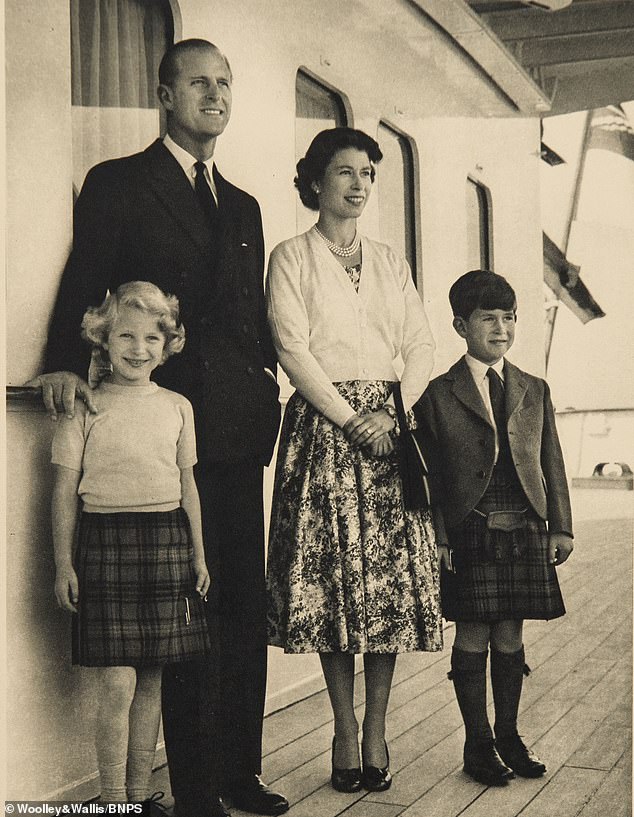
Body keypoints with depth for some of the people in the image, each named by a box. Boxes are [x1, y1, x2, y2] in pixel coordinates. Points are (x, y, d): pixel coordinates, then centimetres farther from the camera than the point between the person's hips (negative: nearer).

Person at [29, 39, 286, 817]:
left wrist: (265, 377, 8)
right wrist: (66, 364, -20)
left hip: (237, 430, 6)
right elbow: (82, 287, -4)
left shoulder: (242, 205, 21)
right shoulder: (118, 184, 3)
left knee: (245, 606, 11)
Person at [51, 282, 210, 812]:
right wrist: (63, 564, -3)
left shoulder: (177, 407, 9)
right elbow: (65, 490, 0)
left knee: (151, 680, 9)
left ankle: (140, 793, 21)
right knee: (117, 684, -5)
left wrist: (198, 554, 13)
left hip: (167, 543, 4)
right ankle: (113, 799, 9)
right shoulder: (84, 407, -1)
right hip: (105, 544, -3)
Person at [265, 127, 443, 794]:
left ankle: (376, 733, 9)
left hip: (389, 428, 4)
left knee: (391, 581, 0)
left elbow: (421, 345, 10)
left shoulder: (390, 262, 18)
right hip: (323, 429, -3)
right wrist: (350, 420, -13)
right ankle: (345, 733, 8)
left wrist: (393, 412, -7)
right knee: (332, 581, -4)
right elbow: (293, 350, -5)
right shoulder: (291, 258, 5)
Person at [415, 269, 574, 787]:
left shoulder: (534, 391, 10)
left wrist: (560, 526, 5)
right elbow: (429, 473, -2)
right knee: (472, 636, 3)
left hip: (525, 532, 3)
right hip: (469, 535, -3)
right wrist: (438, 538, -8)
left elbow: (552, 462, 11)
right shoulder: (439, 395, -1)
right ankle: (478, 744, 16)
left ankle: (509, 735, 24)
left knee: (510, 636, 11)